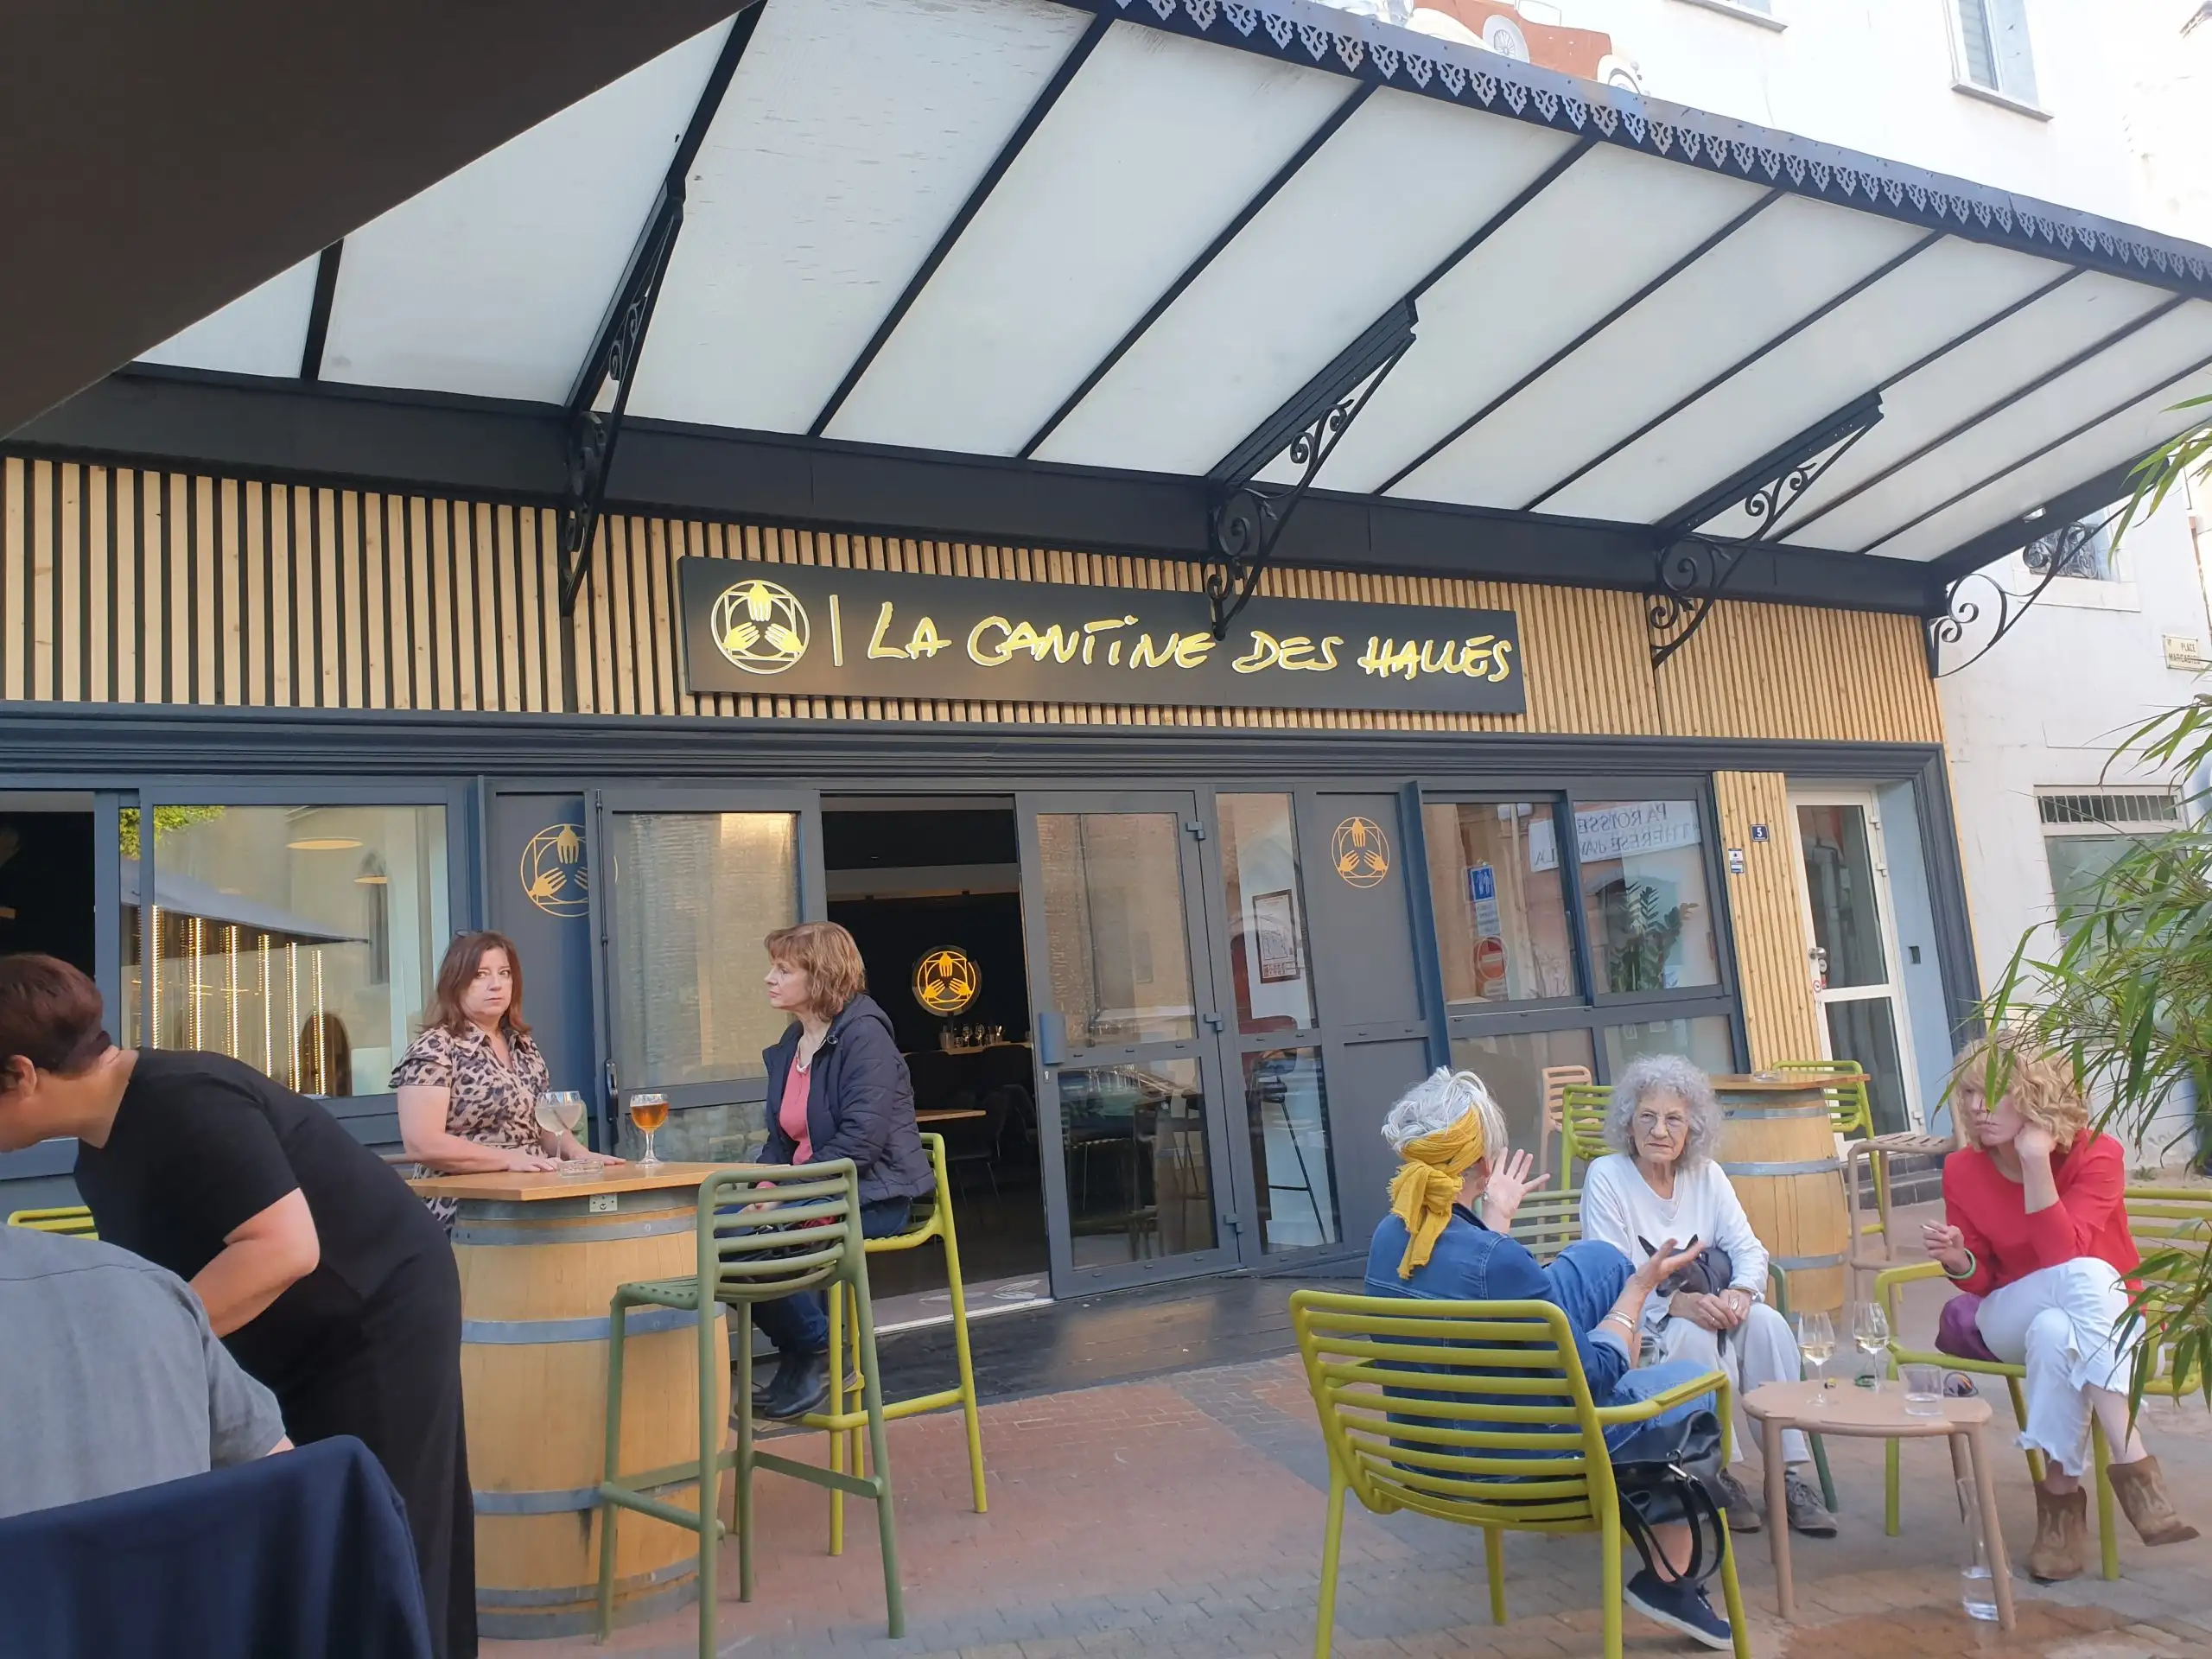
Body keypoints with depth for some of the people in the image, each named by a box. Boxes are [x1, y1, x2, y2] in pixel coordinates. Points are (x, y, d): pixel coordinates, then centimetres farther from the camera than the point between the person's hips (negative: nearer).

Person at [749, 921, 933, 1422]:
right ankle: (797, 1350, 4)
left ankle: (817, 1348, -2)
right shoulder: (791, 1044, 14)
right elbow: (782, 1138, 18)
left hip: (873, 1194, -9)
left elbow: (862, 1140, -22)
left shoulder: (863, 1034, -13)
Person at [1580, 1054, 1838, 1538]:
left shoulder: (1707, 1174, 5)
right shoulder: (1606, 1177, -10)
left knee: (1768, 1323, -25)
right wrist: (1677, 1303, -33)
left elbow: (1748, 1248, 0)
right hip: (1636, 1328, -5)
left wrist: (1741, 1291, -24)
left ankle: (1789, 1475, -19)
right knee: (1695, 1337, -35)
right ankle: (1718, 1475, -21)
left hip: (1704, 1314, 5)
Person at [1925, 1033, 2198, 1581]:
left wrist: (2035, 1161, -33)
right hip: (2011, 1320, 1)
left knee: (2054, 1331, -37)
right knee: (2084, 1276, -34)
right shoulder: (1962, 1170, -8)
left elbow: (2062, 1251, -27)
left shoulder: (2096, 1154, -15)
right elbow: (1980, 1281, 0)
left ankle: (2061, 1495, -29)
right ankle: (2134, 1465, -33)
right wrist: (1958, 1260, -24)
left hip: (2110, 1319, -1)